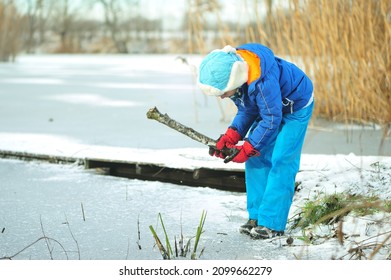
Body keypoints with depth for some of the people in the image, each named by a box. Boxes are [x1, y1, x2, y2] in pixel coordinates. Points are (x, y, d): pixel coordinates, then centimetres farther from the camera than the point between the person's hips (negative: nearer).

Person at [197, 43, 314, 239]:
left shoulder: (262, 82, -40)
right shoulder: (228, 73, -13)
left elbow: (271, 120, -30)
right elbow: (247, 111, -2)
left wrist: (247, 149, -24)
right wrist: (231, 136, -15)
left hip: (296, 107, -8)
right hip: (270, 107, 8)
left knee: (281, 161, -14)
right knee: (257, 158, 1)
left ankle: (271, 223, -13)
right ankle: (256, 216, 8)